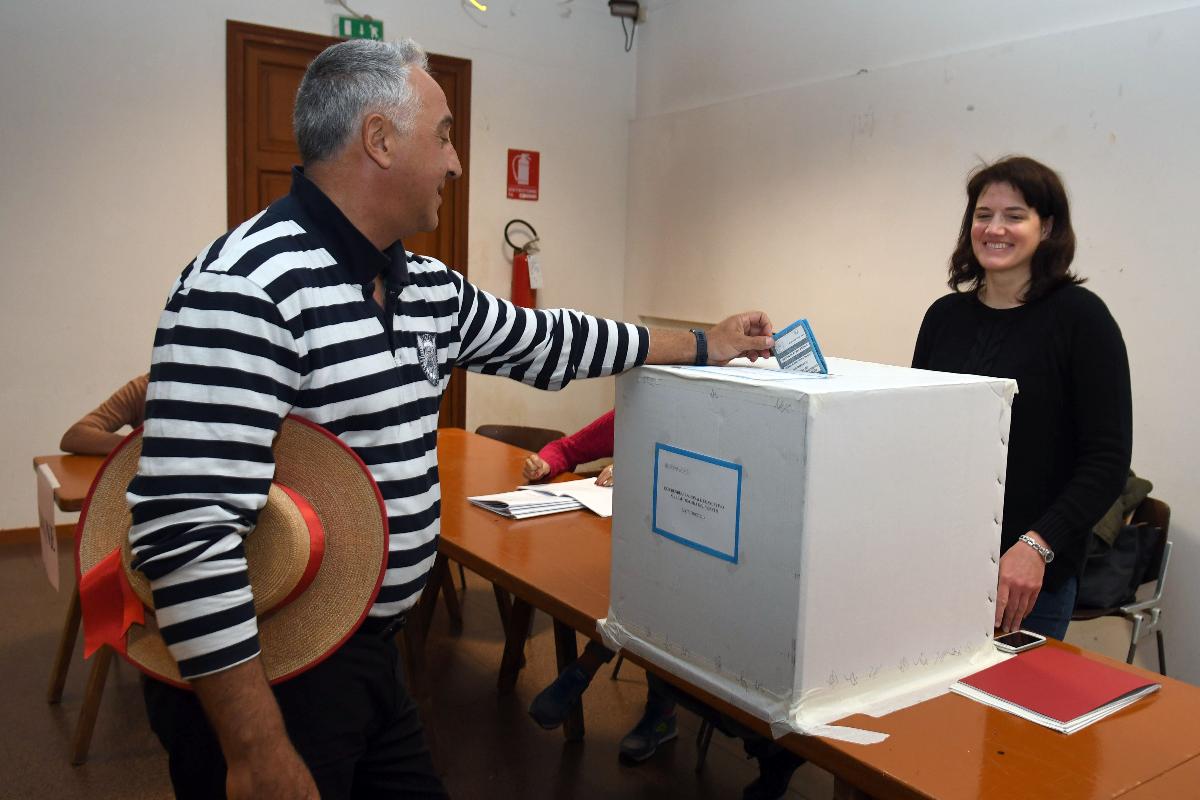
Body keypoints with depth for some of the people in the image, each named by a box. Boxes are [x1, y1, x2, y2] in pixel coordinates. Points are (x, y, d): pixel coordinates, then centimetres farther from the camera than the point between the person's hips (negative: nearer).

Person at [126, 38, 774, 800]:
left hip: (370, 652, 8)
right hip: (264, 673, -8)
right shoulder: (247, 286, -22)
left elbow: (544, 342, 18)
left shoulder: (427, 288, 5)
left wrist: (704, 344, 24)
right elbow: (185, 529, -27)